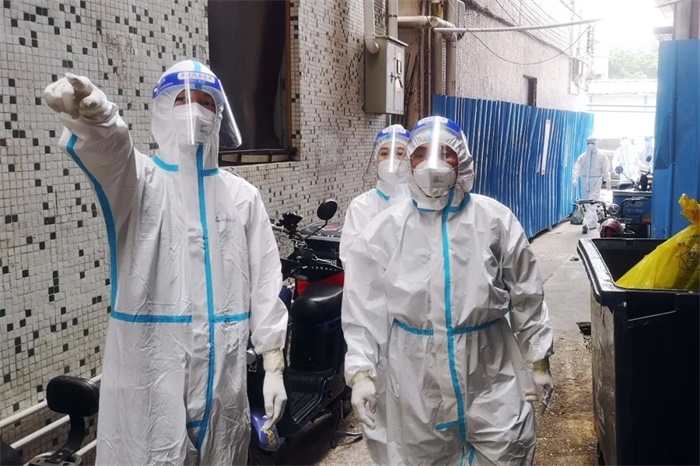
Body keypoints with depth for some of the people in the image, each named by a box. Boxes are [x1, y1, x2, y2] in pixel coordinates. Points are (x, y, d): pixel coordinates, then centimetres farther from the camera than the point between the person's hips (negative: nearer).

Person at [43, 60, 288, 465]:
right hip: (150, 366, -2)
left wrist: (274, 364, 1)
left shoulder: (242, 195, 8)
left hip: (224, 368, 3)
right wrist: (91, 112, -48)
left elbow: (266, 281, 6)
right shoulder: (140, 178, 1)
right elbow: (108, 144, -24)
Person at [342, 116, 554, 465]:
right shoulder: (385, 230, -5)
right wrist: (362, 372, -8)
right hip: (418, 383, 0)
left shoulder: (496, 220, -3)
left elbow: (527, 299, 4)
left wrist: (538, 362, 8)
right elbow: (365, 309, -2)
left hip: (492, 377, 0)